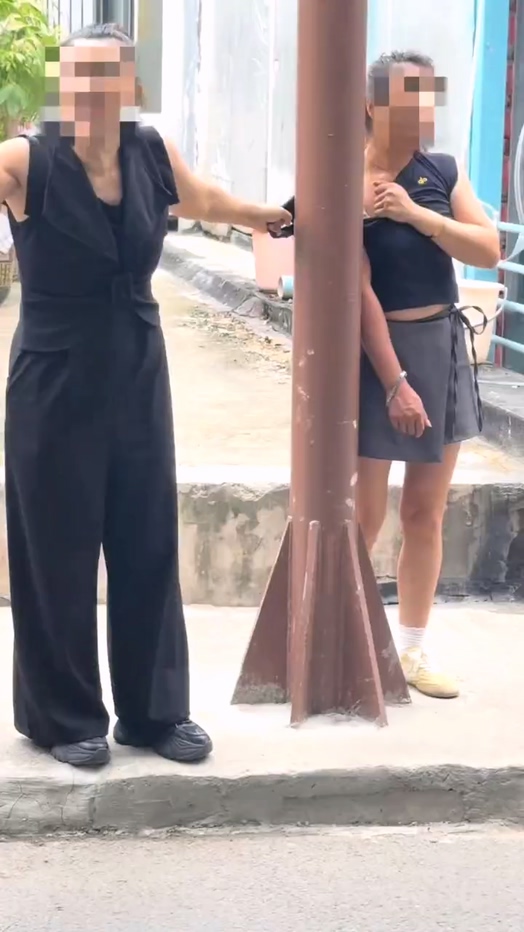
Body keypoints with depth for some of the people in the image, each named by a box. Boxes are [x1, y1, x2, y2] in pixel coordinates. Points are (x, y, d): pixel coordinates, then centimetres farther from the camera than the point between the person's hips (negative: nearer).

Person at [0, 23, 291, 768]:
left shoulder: (152, 154, 0)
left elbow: (206, 200, 21)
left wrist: (274, 217, 35)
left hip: (138, 382, 4)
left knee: (149, 547, 11)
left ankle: (154, 710, 25)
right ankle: (65, 719, 19)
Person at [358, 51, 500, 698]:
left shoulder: (443, 172, 4)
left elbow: (489, 251, -4)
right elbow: (359, 292, -16)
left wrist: (415, 214, -15)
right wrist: (395, 381, -19)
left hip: (445, 346, 6)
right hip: (379, 351, -6)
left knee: (425, 511, 12)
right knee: (364, 514, -2)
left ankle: (412, 650, 23)